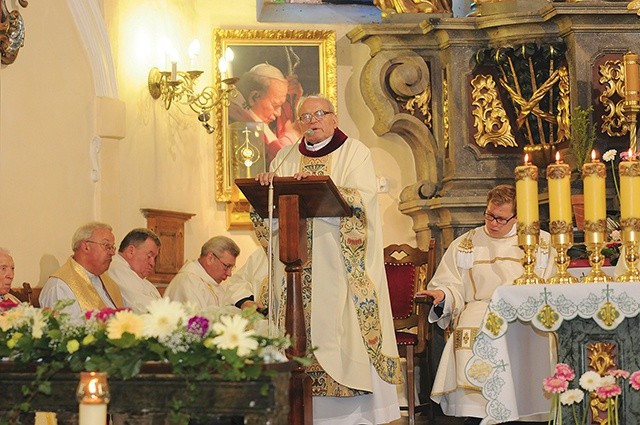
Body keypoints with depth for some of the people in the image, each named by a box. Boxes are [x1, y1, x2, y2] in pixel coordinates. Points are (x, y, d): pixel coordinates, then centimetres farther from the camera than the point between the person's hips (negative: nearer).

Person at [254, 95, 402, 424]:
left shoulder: (355, 152, 5)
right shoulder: (286, 158, 17)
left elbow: (362, 198, -10)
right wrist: (266, 185, -10)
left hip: (340, 261, -4)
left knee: (344, 329, -9)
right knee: (302, 328, -3)